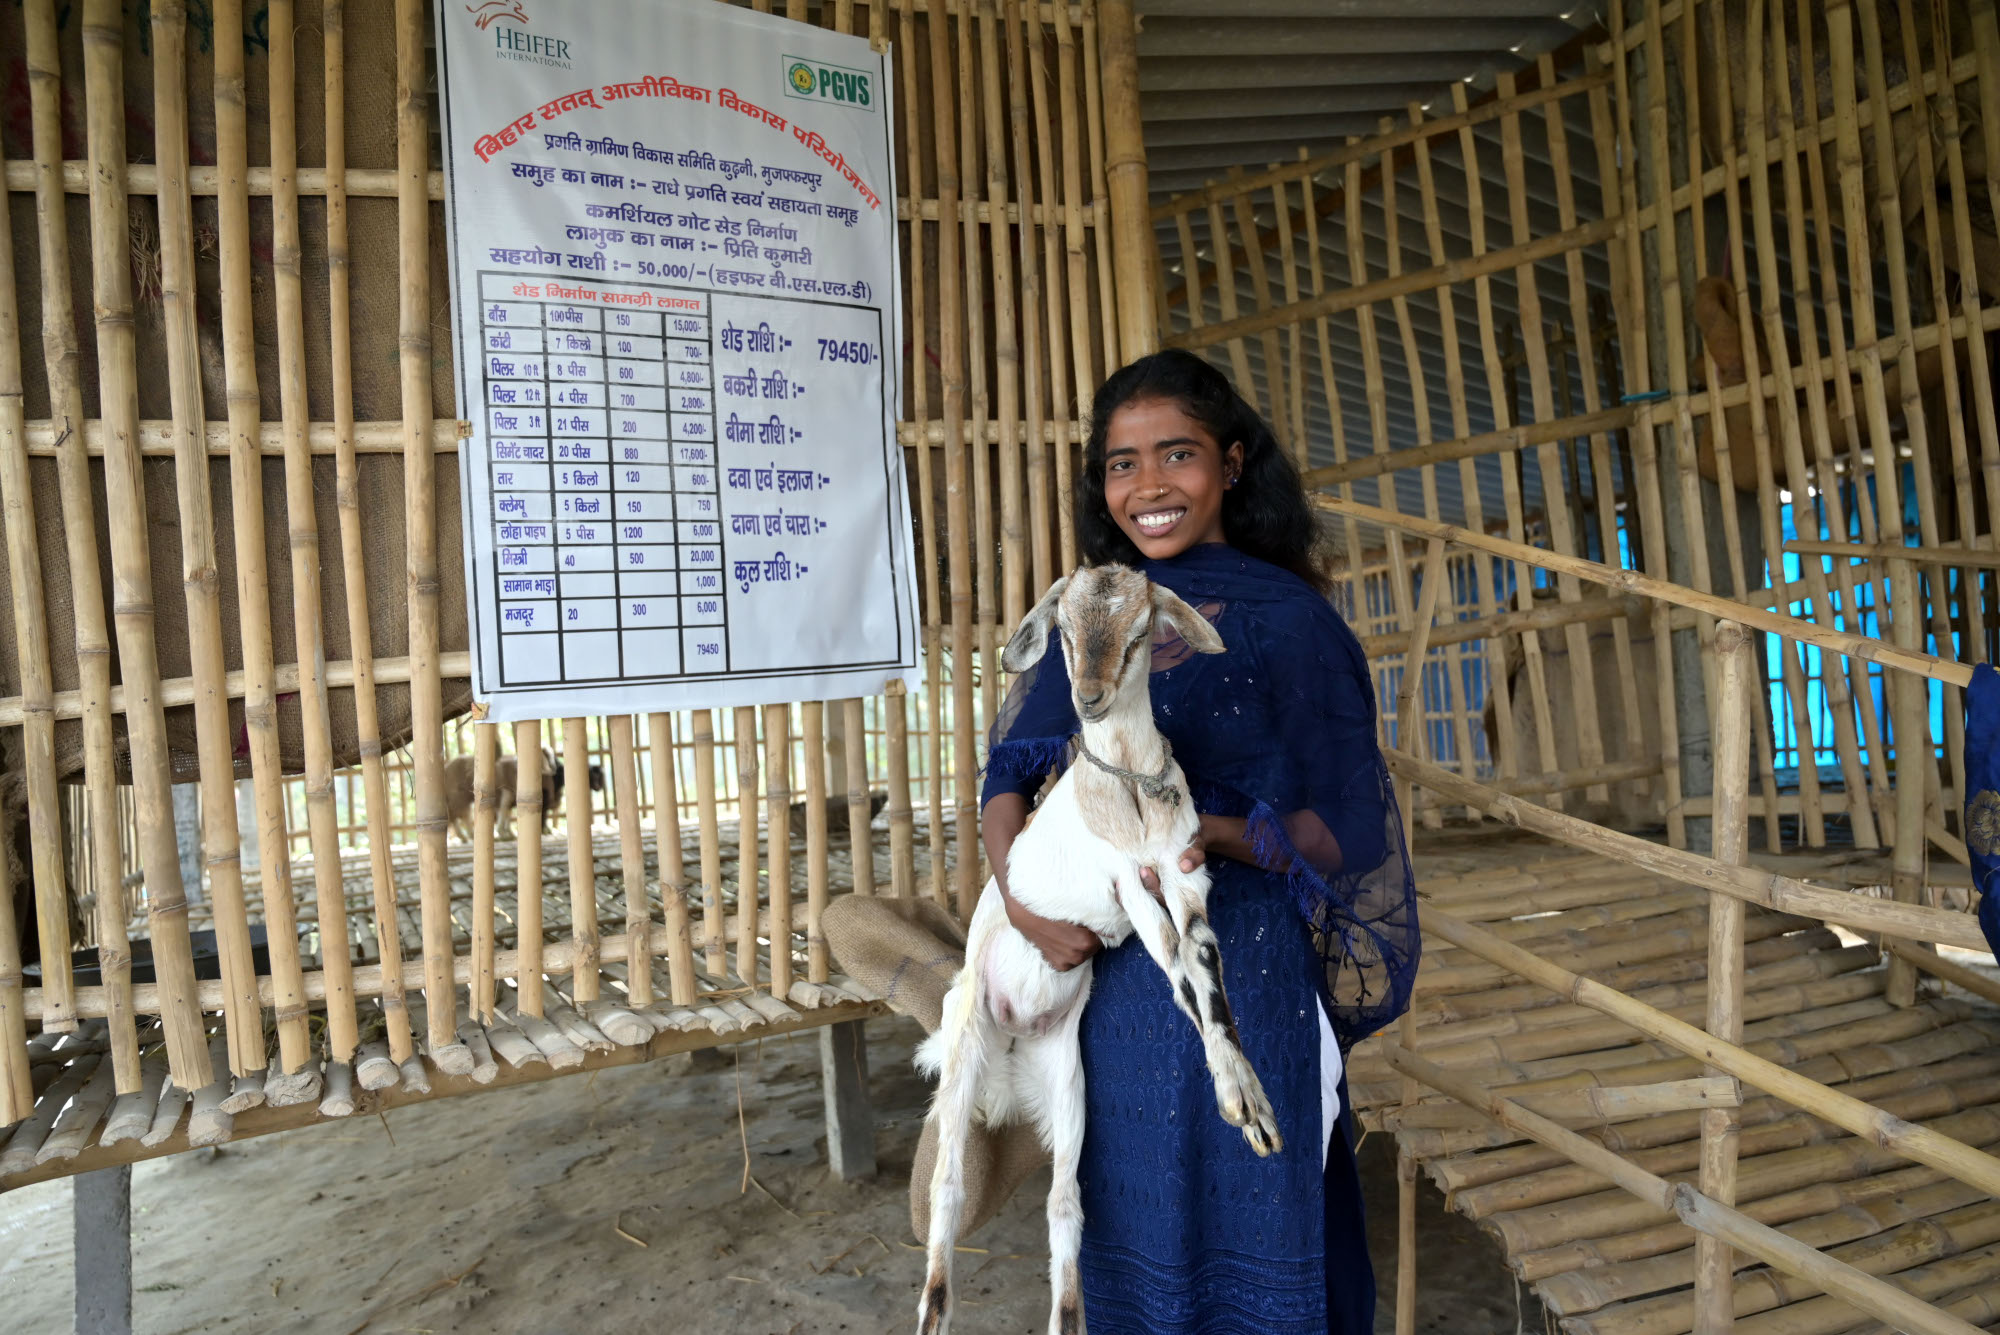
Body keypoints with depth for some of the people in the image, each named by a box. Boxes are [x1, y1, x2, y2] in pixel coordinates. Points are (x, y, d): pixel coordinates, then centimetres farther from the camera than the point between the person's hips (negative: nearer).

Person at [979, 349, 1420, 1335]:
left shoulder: (1288, 618, -7)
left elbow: (1337, 826, -7)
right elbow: (1008, 771, 2)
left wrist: (1212, 832, -25)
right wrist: (1020, 891, -16)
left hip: (1244, 967, -4)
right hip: (1109, 968, 4)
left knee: (1248, 1216, 11)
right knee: (1131, 1221, 19)